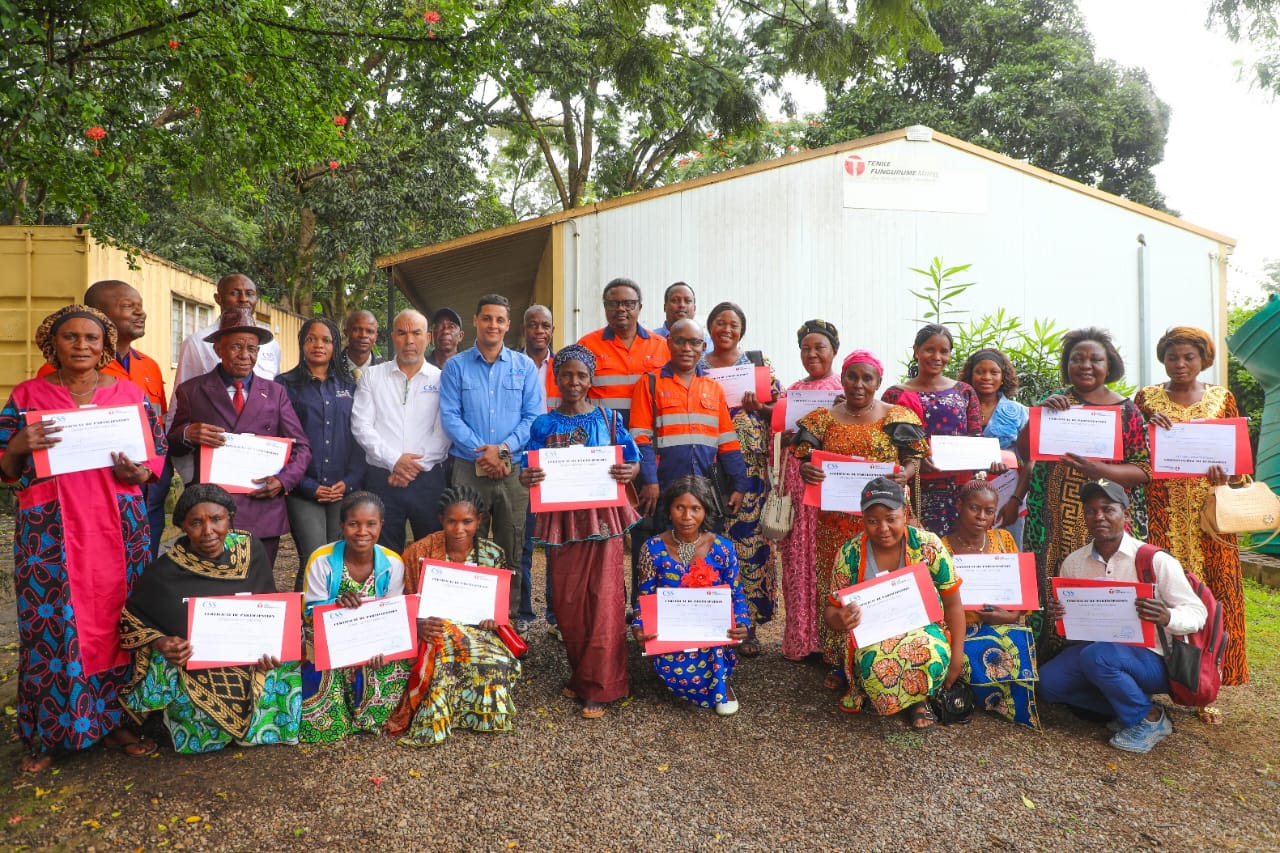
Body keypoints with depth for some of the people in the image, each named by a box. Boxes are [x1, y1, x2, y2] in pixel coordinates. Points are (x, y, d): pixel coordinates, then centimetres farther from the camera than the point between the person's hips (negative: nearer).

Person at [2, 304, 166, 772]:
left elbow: (158, 453, 8)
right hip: (50, 531, -1)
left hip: (118, 527, 1)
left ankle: (116, 717, 21)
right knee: (51, 623, 1)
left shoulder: (130, 393, 6)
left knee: (115, 617, 6)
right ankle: (50, 731, 18)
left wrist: (140, 473, -12)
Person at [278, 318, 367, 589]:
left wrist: (350, 481, -4)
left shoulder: (348, 385, 14)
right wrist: (308, 486, -8)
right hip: (304, 492, -3)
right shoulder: (286, 384, 5)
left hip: (344, 491, 3)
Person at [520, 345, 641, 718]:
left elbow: (633, 459, 4)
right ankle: (580, 673, 28)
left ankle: (599, 687, 6)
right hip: (561, 520, 2)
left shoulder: (608, 419, 3)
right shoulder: (543, 425, 6)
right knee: (566, 601, 7)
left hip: (603, 517, -1)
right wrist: (526, 477, -19)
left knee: (603, 599, -4)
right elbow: (527, 470, 4)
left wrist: (630, 471, -20)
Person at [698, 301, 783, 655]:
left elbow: (780, 407, 7)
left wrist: (758, 408, -11)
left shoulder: (759, 362, 9)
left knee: (748, 536, -2)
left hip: (750, 464, -1)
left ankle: (748, 627, 10)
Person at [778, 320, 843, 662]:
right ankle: (800, 638, 15)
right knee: (797, 558, 5)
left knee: (828, 558, -4)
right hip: (796, 481, 4)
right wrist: (785, 438, 0)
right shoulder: (793, 391, 16)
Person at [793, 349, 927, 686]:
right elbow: (804, 460, 5)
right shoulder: (823, 419, 8)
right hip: (837, 521, 1)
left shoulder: (897, 417, 5)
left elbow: (915, 457, 4)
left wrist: (906, 473, -18)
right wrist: (806, 470, -18)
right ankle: (839, 662, 16)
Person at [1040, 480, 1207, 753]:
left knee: (1096, 656, -34)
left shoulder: (1156, 560, -12)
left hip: (1153, 658, -5)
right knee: (1049, 682, -16)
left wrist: (1166, 617, -33)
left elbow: (1197, 613, -10)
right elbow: (1065, 614, 10)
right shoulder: (1073, 562, 2)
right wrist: (1054, 614, -15)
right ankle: (1126, 707, 4)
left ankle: (1148, 719, -7)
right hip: (1094, 647, 6)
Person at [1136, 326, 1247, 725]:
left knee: (1214, 594, -1)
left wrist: (1225, 472, -11)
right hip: (1162, 512, -1)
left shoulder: (1222, 399, 9)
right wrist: (1148, 422, -14)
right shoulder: (1146, 399, 5)